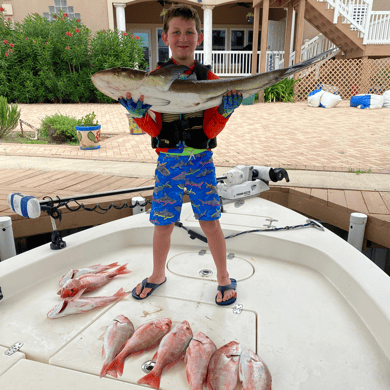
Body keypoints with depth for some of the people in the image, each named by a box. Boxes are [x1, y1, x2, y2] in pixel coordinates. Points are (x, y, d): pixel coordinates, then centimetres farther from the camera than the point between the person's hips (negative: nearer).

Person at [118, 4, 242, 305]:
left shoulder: (209, 78, 1)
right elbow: (154, 128, -4)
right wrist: (137, 112, -22)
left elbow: (211, 130, -3)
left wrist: (227, 109, -20)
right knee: (163, 223, 9)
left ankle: (224, 278, 26)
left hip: (201, 160, 0)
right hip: (168, 160, 1)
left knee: (210, 221, 2)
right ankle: (158, 275, 35)